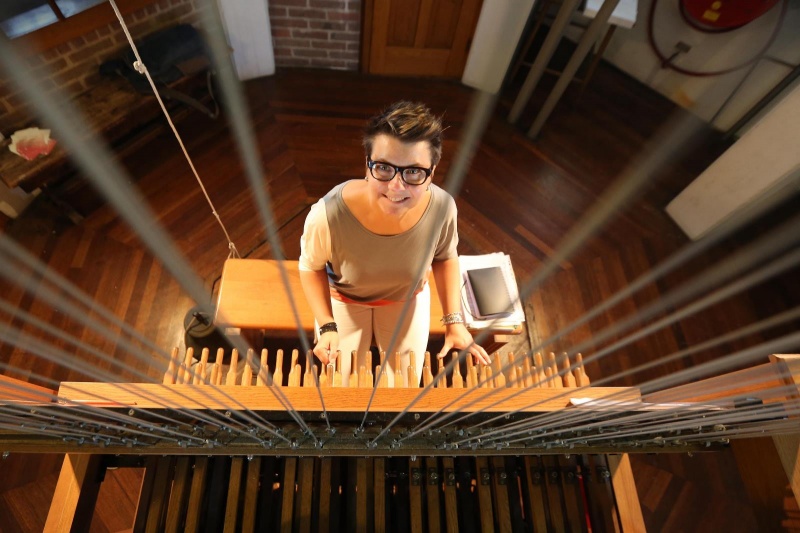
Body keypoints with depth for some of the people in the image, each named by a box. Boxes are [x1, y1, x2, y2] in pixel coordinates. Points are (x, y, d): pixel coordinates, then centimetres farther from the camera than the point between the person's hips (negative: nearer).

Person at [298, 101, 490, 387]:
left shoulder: (442, 208, -32)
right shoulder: (329, 214, -40)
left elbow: (445, 257, -8)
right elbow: (311, 266, -16)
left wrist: (454, 320, -15)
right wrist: (326, 326, -24)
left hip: (408, 299, 2)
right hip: (343, 300, -1)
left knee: (405, 386, 19)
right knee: (342, 384, 17)